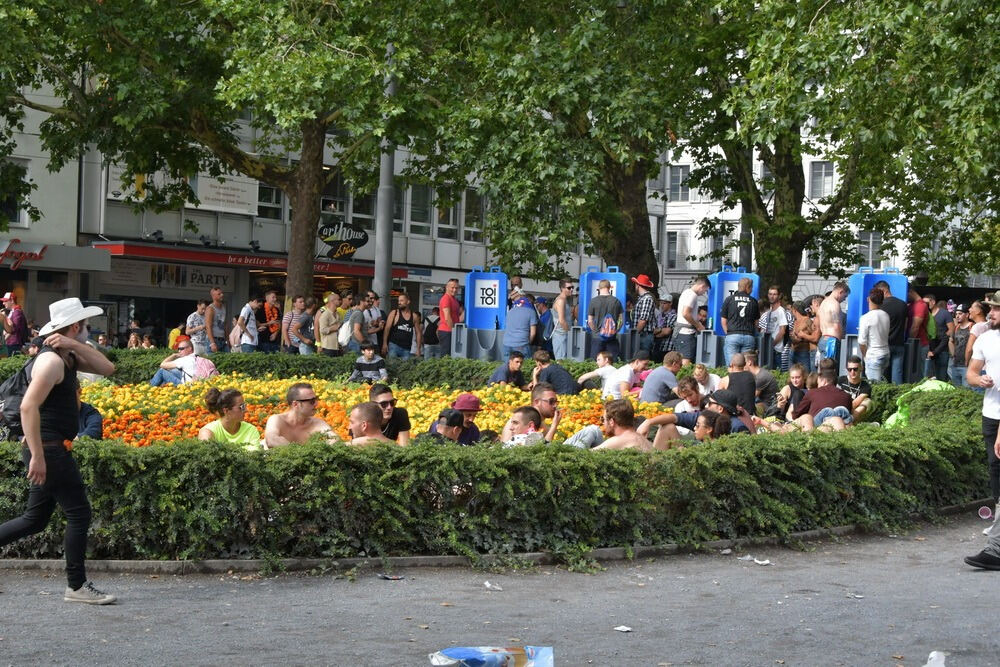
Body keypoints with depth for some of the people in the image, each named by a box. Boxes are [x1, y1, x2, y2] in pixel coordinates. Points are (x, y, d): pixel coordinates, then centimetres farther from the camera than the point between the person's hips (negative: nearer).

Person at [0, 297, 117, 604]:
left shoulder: (67, 358, 13)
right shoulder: (51, 360, -17)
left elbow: (106, 368, 7)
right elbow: (28, 406, -24)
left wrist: (76, 346, -4)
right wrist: (37, 456, -26)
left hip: (50, 450, 10)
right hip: (48, 449, -10)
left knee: (36, 519, 15)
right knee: (79, 513, -3)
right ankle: (77, 586, 4)